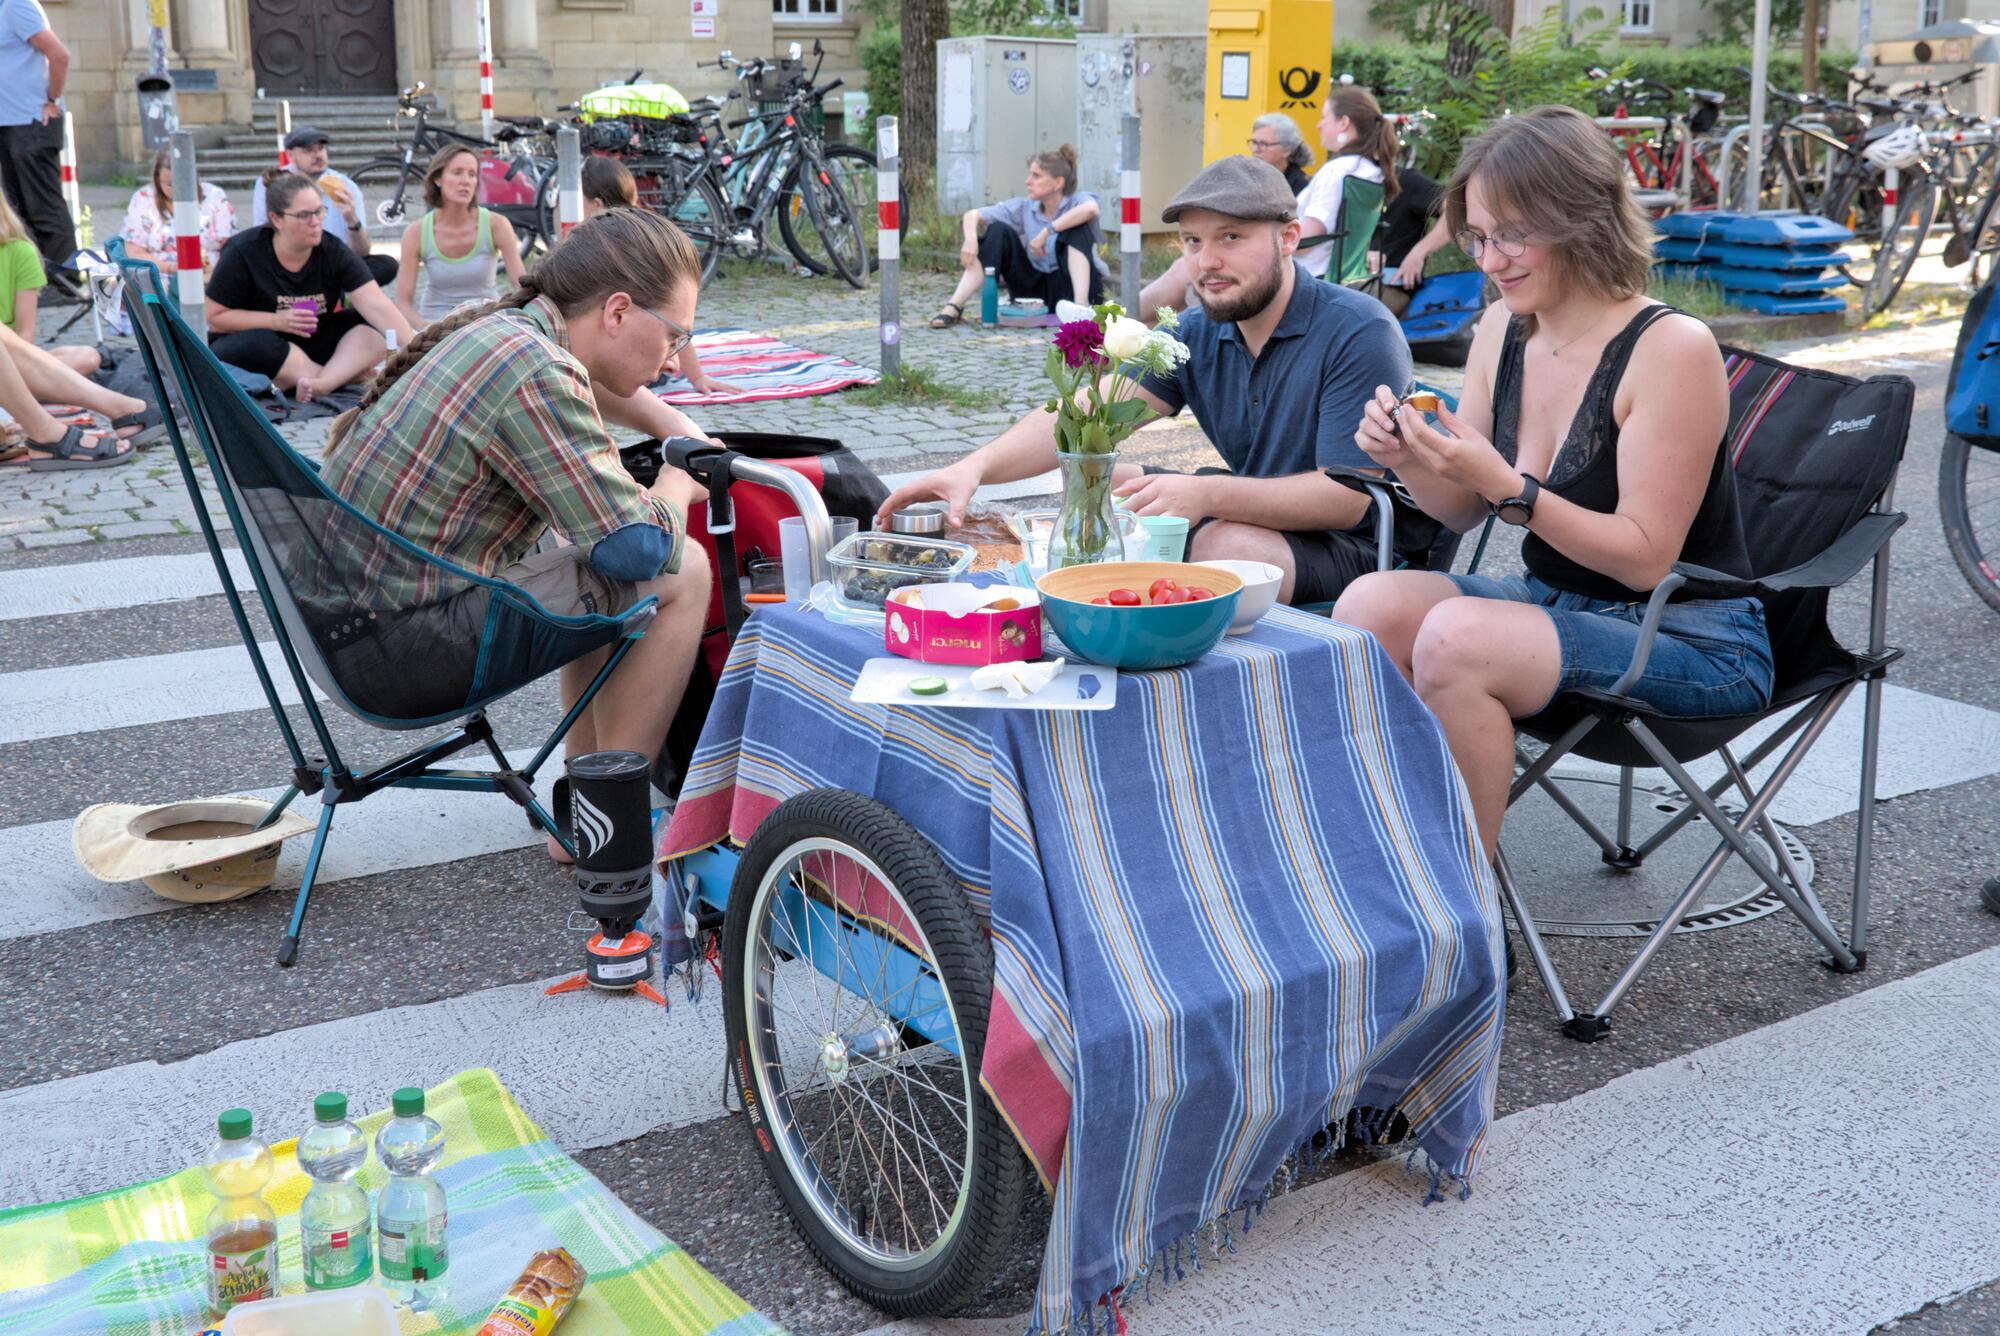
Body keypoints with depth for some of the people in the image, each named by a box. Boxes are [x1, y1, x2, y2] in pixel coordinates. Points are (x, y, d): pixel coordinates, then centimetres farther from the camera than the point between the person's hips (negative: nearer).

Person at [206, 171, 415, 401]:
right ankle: (341, 375, -27)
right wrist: (276, 321, -21)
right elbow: (214, 317, -11)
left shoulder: (333, 251, -9)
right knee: (258, 344, -38)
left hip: (311, 343, 3)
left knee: (371, 329, -20)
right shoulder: (242, 253, -15)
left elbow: (377, 305, -20)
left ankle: (321, 382, -40)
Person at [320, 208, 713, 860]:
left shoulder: (502, 327, 10)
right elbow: (637, 546, -20)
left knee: (606, 578, 26)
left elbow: (591, 383, 35)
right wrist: (678, 487, 1)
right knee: (682, 572, -7)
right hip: (408, 638, -11)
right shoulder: (536, 375, -21)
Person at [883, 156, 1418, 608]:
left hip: (1366, 543, -7)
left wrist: (1208, 493, -38)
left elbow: (1348, 497, -25)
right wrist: (976, 466, -26)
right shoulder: (1197, 333, 3)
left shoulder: (1359, 333, -18)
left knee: (1232, 544, -35)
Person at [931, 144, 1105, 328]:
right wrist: (971, 238, -24)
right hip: (1036, 289, 3)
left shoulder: (1077, 201, -10)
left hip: (1069, 288, -3)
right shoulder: (1024, 207, 1)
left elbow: (1091, 209, -37)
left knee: (1076, 228, -24)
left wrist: (1047, 231, -33)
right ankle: (954, 308, -21)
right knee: (999, 231, -13)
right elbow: (972, 214, -1)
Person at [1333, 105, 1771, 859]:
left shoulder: (1671, 349, -18)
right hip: (1556, 602, 7)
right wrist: (1409, 460, -11)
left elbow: (1646, 558, -19)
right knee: (1370, 606, -16)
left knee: (1455, 639, -30)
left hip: (1690, 636, -7)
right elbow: (1464, 511, 11)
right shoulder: (1502, 330, 3)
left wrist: (1507, 486, -28)